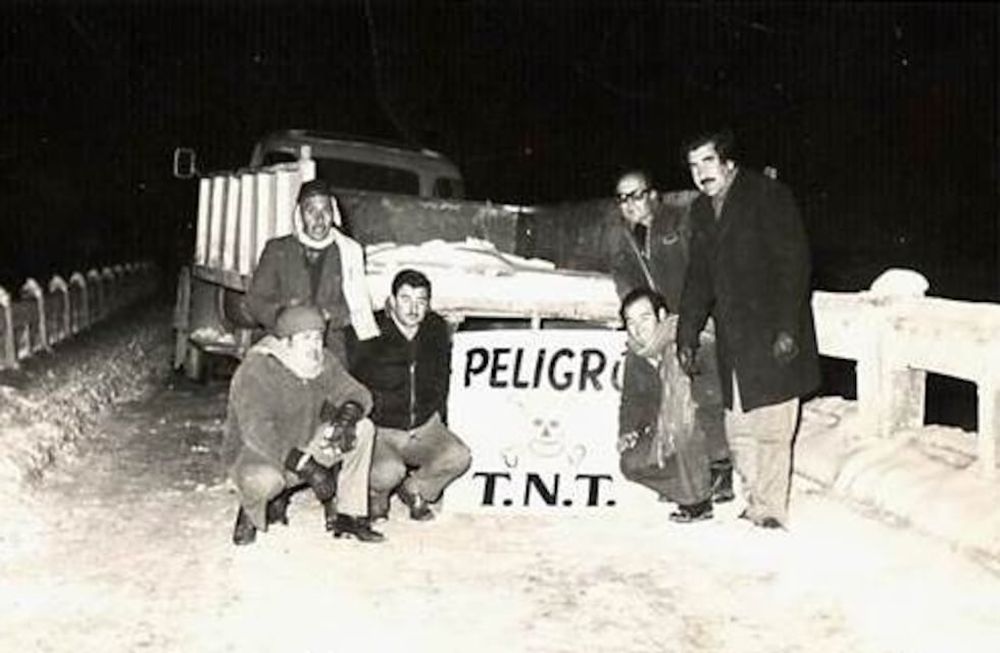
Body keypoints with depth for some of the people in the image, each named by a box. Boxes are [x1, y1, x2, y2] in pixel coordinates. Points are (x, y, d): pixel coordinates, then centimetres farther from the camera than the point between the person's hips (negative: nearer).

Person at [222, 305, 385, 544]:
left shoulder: (323, 362, -3)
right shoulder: (256, 371, -24)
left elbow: (357, 394, 0)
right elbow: (257, 433, -33)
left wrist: (349, 412, -26)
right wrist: (306, 466, -40)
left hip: (304, 447, 7)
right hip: (255, 454, -6)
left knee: (363, 429, -9)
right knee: (262, 480, -41)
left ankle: (348, 515, -6)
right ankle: (250, 511, -2)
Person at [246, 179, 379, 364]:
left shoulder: (349, 252, 10)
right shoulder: (277, 250, 10)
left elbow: (356, 305, 5)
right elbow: (255, 302, 8)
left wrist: (326, 314, -12)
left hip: (332, 353, 0)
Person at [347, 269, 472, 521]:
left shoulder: (437, 330, 3)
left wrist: (436, 414, 10)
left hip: (424, 427, 5)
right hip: (379, 428, -4)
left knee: (459, 457, -20)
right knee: (389, 471, -32)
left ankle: (415, 489, 11)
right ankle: (376, 493, 8)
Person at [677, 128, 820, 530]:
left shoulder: (768, 196, -6)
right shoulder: (701, 212, 14)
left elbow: (794, 263, -12)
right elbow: (698, 280, 19)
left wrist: (787, 329, -19)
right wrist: (686, 338, 14)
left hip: (771, 339, -7)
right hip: (732, 344, 7)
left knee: (770, 430, -4)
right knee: (738, 431, 9)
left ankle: (771, 513, 7)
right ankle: (754, 506, 21)